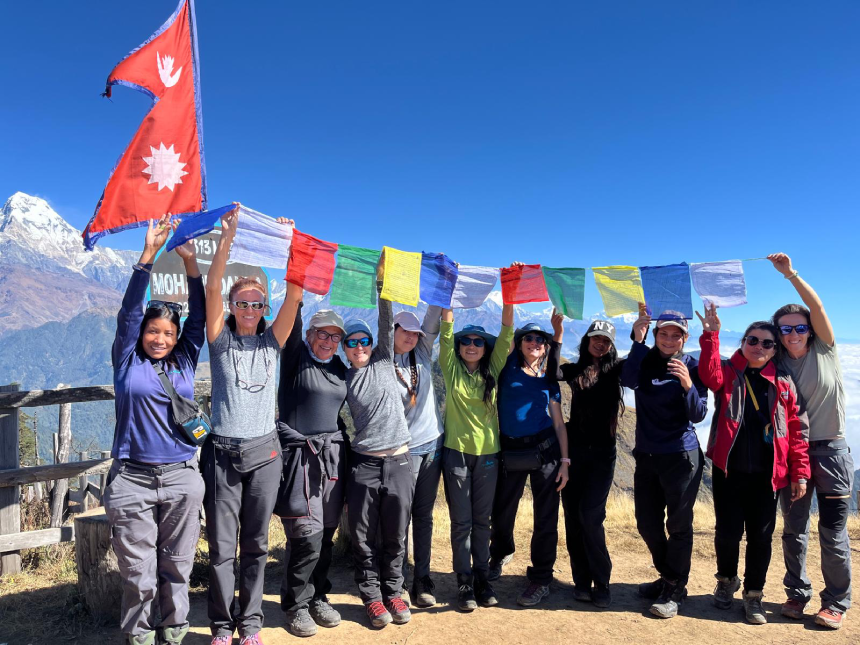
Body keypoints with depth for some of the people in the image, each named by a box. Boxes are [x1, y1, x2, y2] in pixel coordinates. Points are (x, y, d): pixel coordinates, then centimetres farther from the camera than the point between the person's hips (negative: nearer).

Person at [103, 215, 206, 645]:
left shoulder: (184, 361, 7)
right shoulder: (127, 361, 3)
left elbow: (198, 315, -1)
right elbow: (129, 311, -6)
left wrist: (190, 260, -10)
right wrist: (148, 254, -13)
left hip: (181, 480, 2)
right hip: (132, 480, -2)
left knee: (176, 568, 12)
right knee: (138, 573, 5)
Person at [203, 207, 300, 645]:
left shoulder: (271, 342, 6)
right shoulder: (220, 339, 2)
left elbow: (294, 296, -6)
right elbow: (211, 288, -12)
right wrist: (226, 239, -23)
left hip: (264, 451, 2)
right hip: (223, 450, -1)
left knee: (256, 543, 10)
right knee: (221, 545, 4)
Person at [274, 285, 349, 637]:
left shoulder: (340, 369, 13)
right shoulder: (296, 357, -1)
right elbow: (291, 323, -19)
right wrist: (294, 290, -32)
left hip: (333, 456, 5)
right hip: (300, 456, -5)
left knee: (325, 535, 10)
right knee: (307, 535, -7)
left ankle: (318, 597, 28)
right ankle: (297, 605, 13)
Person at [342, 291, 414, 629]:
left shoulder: (384, 363, 7)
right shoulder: (343, 379, 5)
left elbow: (387, 326, -2)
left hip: (398, 461, 1)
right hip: (363, 464, -1)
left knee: (395, 536, 10)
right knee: (364, 538, 6)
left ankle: (393, 593, 26)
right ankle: (372, 597, 22)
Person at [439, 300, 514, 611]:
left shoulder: (492, 370, 6)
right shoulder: (452, 369, 2)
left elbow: (505, 337, -2)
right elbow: (446, 333, -6)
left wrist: (508, 301, -11)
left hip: (487, 453, 2)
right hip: (456, 451, -2)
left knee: (482, 520, 11)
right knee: (461, 521, 4)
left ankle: (482, 577, 22)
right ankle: (464, 581, 14)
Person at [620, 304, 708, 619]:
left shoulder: (693, 367, -5)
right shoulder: (644, 361, 1)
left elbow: (698, 415, -12)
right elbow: (629, 380, -21)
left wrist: (687, 386, -30)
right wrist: (638, 340, -25)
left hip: (681, 457, -4)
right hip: (646, 456, 4)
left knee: (678, 524, 2)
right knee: (647, 523, 13)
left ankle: (675, 590, 18)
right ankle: (668, 577, 34)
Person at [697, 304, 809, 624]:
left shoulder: (783, 382, 5)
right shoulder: (728, 372, 1)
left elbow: (797, 429, 4)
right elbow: (710, 375, -24)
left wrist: (799, 472, 0)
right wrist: (711, 335, -31)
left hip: (767, 474, 1)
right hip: (729, 469, -1)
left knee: (761, 535, 7)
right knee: (728, 531, 5)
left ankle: (753, 595, 25)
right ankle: (726, 580, 32)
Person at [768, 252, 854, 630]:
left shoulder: (825, 351, -2)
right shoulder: (776, 364, 3)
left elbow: (817, 307, -16)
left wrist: (790, 274, -22)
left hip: (830, 450, -2)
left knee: (833, 532, 3)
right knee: (794, 530, 10)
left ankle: (836, 602, 17)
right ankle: (797, 594, 24)